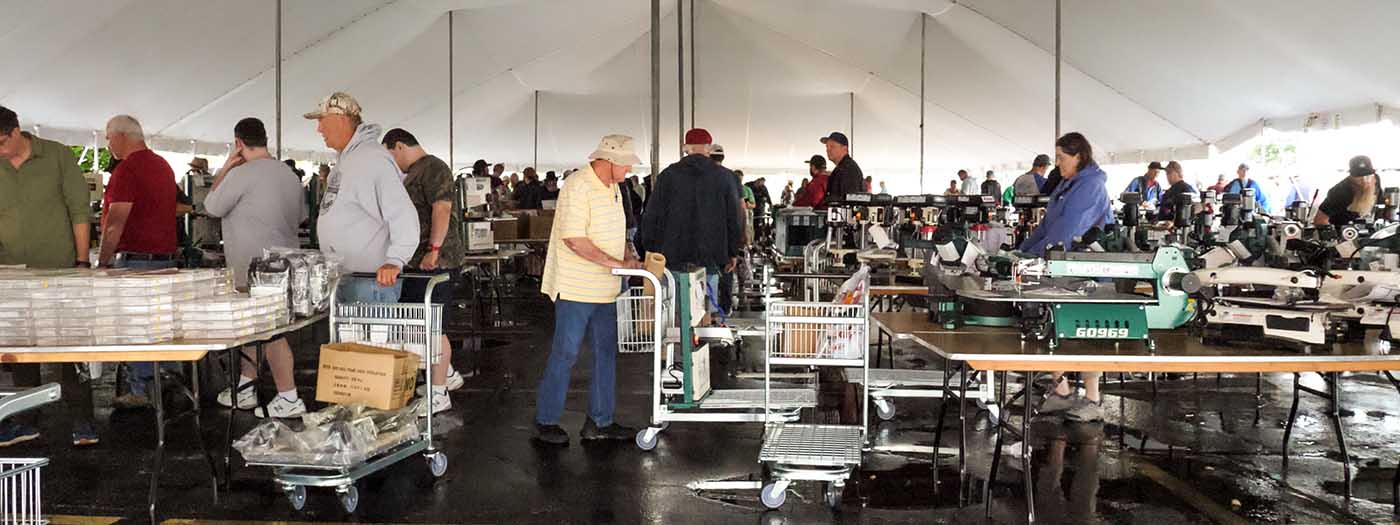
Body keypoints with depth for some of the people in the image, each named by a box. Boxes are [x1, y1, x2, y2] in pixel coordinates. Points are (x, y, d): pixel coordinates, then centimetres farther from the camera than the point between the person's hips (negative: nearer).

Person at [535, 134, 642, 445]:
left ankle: (600, 421, 20)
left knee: (606, 353, 11)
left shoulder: (612, 188, 13)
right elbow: (573, 239, -24)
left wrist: (629, 257, 5)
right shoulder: (578, 187, -17)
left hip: (604, 289, 9)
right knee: (564, 354, -2)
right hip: (575, 288, -9)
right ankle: (546, 422, 10)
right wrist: (616, 263, -23)